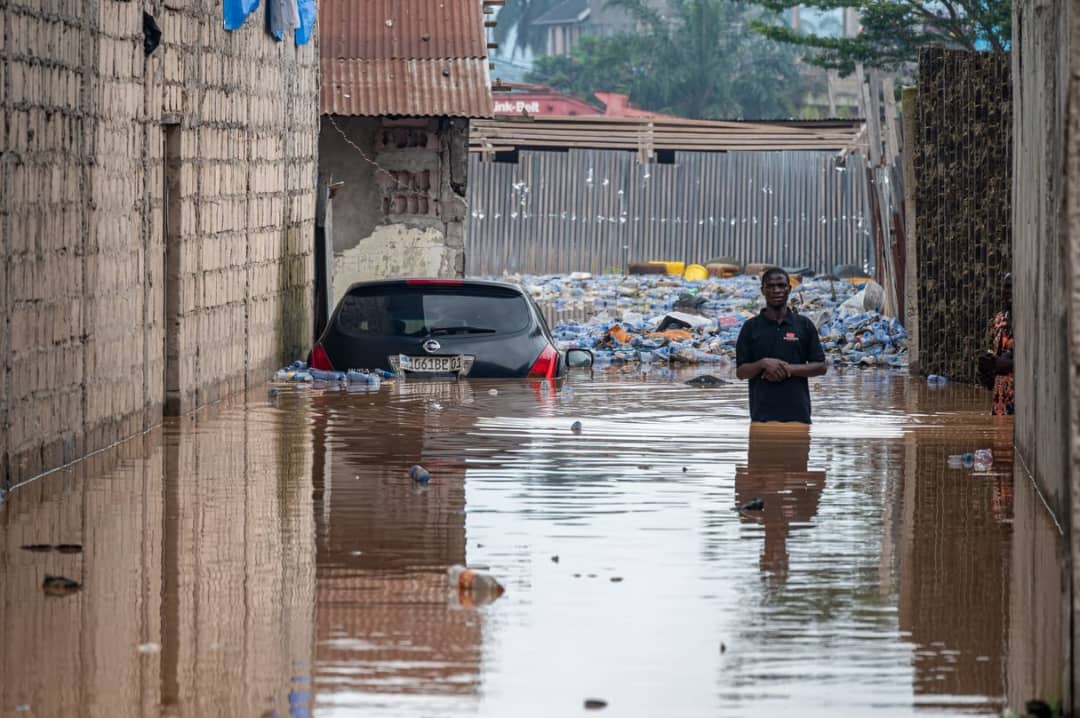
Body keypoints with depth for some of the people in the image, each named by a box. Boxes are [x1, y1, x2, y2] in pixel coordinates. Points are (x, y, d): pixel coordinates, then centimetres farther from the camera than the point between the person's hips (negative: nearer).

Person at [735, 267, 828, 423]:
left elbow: (821, 367, 4)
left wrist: (789, 369, -12)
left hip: (797, 412, 0)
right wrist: (763, 363, -16)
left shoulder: (804, 325, 6)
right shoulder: (751, 327, 5)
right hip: (763, 414, 0)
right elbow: (741, 372, 4)